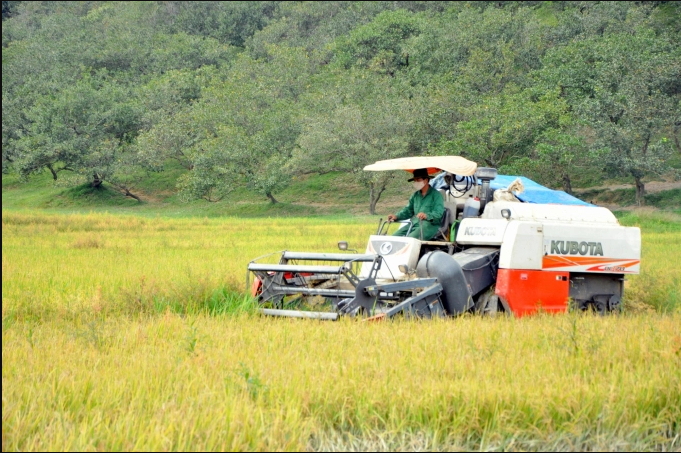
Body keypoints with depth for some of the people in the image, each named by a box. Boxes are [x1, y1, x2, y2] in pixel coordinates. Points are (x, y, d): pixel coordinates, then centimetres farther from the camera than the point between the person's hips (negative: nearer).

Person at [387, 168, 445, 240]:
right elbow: (408, 210, 22)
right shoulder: (415, 195, 22)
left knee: (410, 238, -33)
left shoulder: (436, 195, -2)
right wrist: (396, 216, 3)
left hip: (430, 225, -7)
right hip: (414, 224, 7)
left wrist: (427, 215, -34)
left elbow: (438, 213, -14)